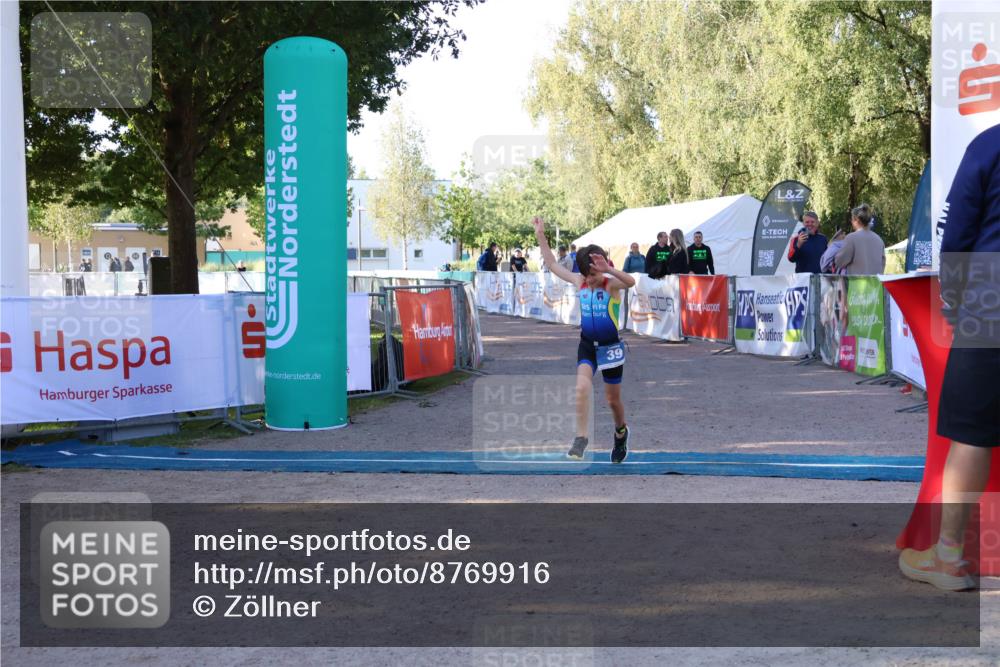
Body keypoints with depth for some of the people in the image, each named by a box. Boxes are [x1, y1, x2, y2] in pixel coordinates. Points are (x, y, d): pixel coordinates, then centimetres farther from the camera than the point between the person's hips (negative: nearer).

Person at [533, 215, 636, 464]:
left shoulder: (611, 284, -16)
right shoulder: (579, 282, -2)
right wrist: (541, 236, 0)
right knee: (582, 387, -22)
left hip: (611, 347, -3)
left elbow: (631, 282, -39)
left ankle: (621, 433, 40)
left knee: (613, 399, 11)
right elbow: (552, 264, 5)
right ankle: (580, 438, -16)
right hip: (587, 345, 3)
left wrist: (607, 269, -54)